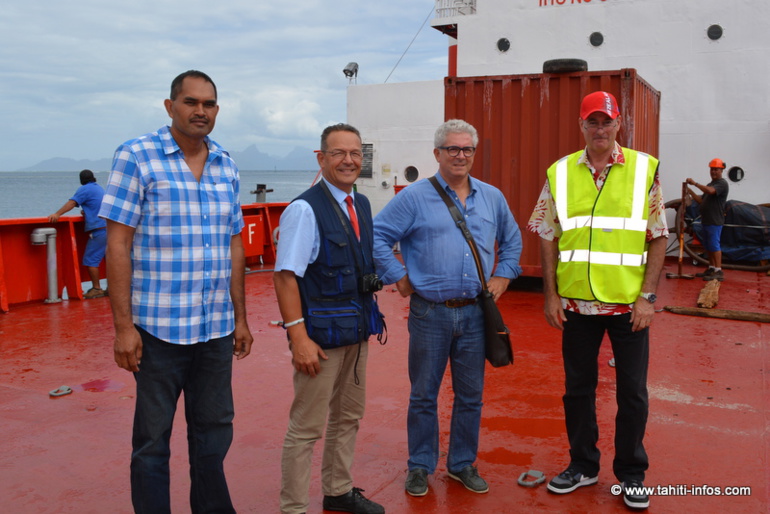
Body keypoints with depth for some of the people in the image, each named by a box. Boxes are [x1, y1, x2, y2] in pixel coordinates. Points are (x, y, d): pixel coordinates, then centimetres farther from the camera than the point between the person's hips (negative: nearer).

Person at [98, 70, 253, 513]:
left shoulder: (227, 167, 9)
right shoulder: (136, 157, -5)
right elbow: (118, 244, -8)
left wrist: (240, 318, 13)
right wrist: (124, 326, -12)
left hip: (217, 328, 5)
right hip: (158, 327, -5)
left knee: (214, 431, 15)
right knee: (153, 437, 8)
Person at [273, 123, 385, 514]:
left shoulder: (362, 205, 9)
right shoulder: (305, 209, -15)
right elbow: (285, 275, -19)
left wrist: (369, 318, 13)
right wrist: (299, 337, -22)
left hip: (357, 331, 8)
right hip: (322, 334, -8)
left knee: (348, 417, 20)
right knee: (307, 428, 1)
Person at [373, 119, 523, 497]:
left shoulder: (492, 198, 9)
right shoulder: (414, 197, -4)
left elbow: (512, 240, 23)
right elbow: (377, 238, -5)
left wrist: (503, 276, 12)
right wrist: (399, 278, -7)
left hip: (474, 313, 4)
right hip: (430, 313, -3)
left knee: (470, 395, 12)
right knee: (423, 395, 7)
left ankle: (463, 463, 29)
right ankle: (420, 466, 24)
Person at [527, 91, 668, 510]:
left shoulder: (644, 169, -2)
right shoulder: (560, 174, 1)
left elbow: (658, 237, -1)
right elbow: (547, 238, 4)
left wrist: (647, 296, -7)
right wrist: (550, 295, -1)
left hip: (628, 303, -1)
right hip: (576, 303, 1)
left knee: (632, 391, 9)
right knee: (577, 387, 13)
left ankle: (631, 474, 27)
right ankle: (582, 464, 31)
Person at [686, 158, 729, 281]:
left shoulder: (722, 184, -7)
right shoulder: (710, 184, 23)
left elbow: (710, 191, -28)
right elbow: (701, 200, 18)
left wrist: (695, 183, -24)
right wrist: (690, 192, 5)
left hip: (715, 221, -9)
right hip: (706, 220, 9)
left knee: (714, 245, -12)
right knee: (708, 246, 13)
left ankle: (718, 271, -12)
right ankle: (711, 268, 22)